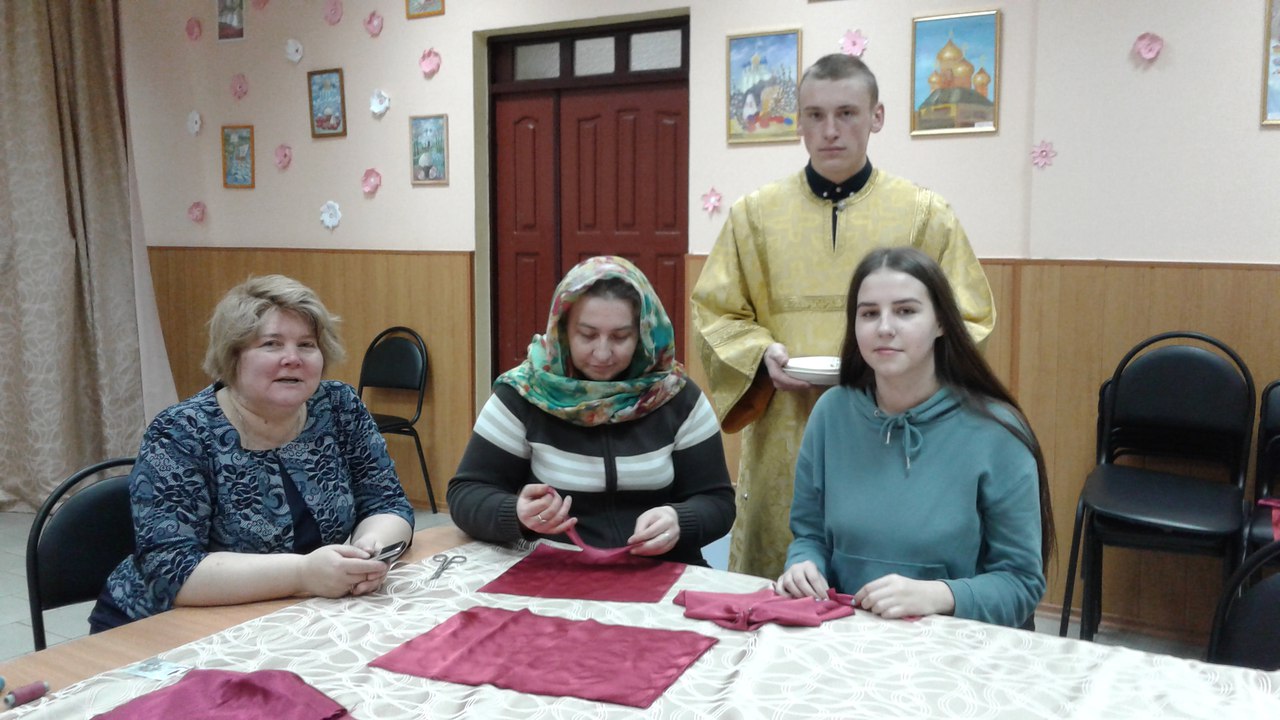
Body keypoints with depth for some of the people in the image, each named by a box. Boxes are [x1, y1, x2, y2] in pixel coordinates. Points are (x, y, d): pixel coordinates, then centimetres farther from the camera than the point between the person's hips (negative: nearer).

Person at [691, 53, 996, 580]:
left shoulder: (926, 216, 4)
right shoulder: (755, 214, 7)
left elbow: (967, 322, 7)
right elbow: (715, 315, 10)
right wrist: (763, 353, -9)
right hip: (783, 447, 1)